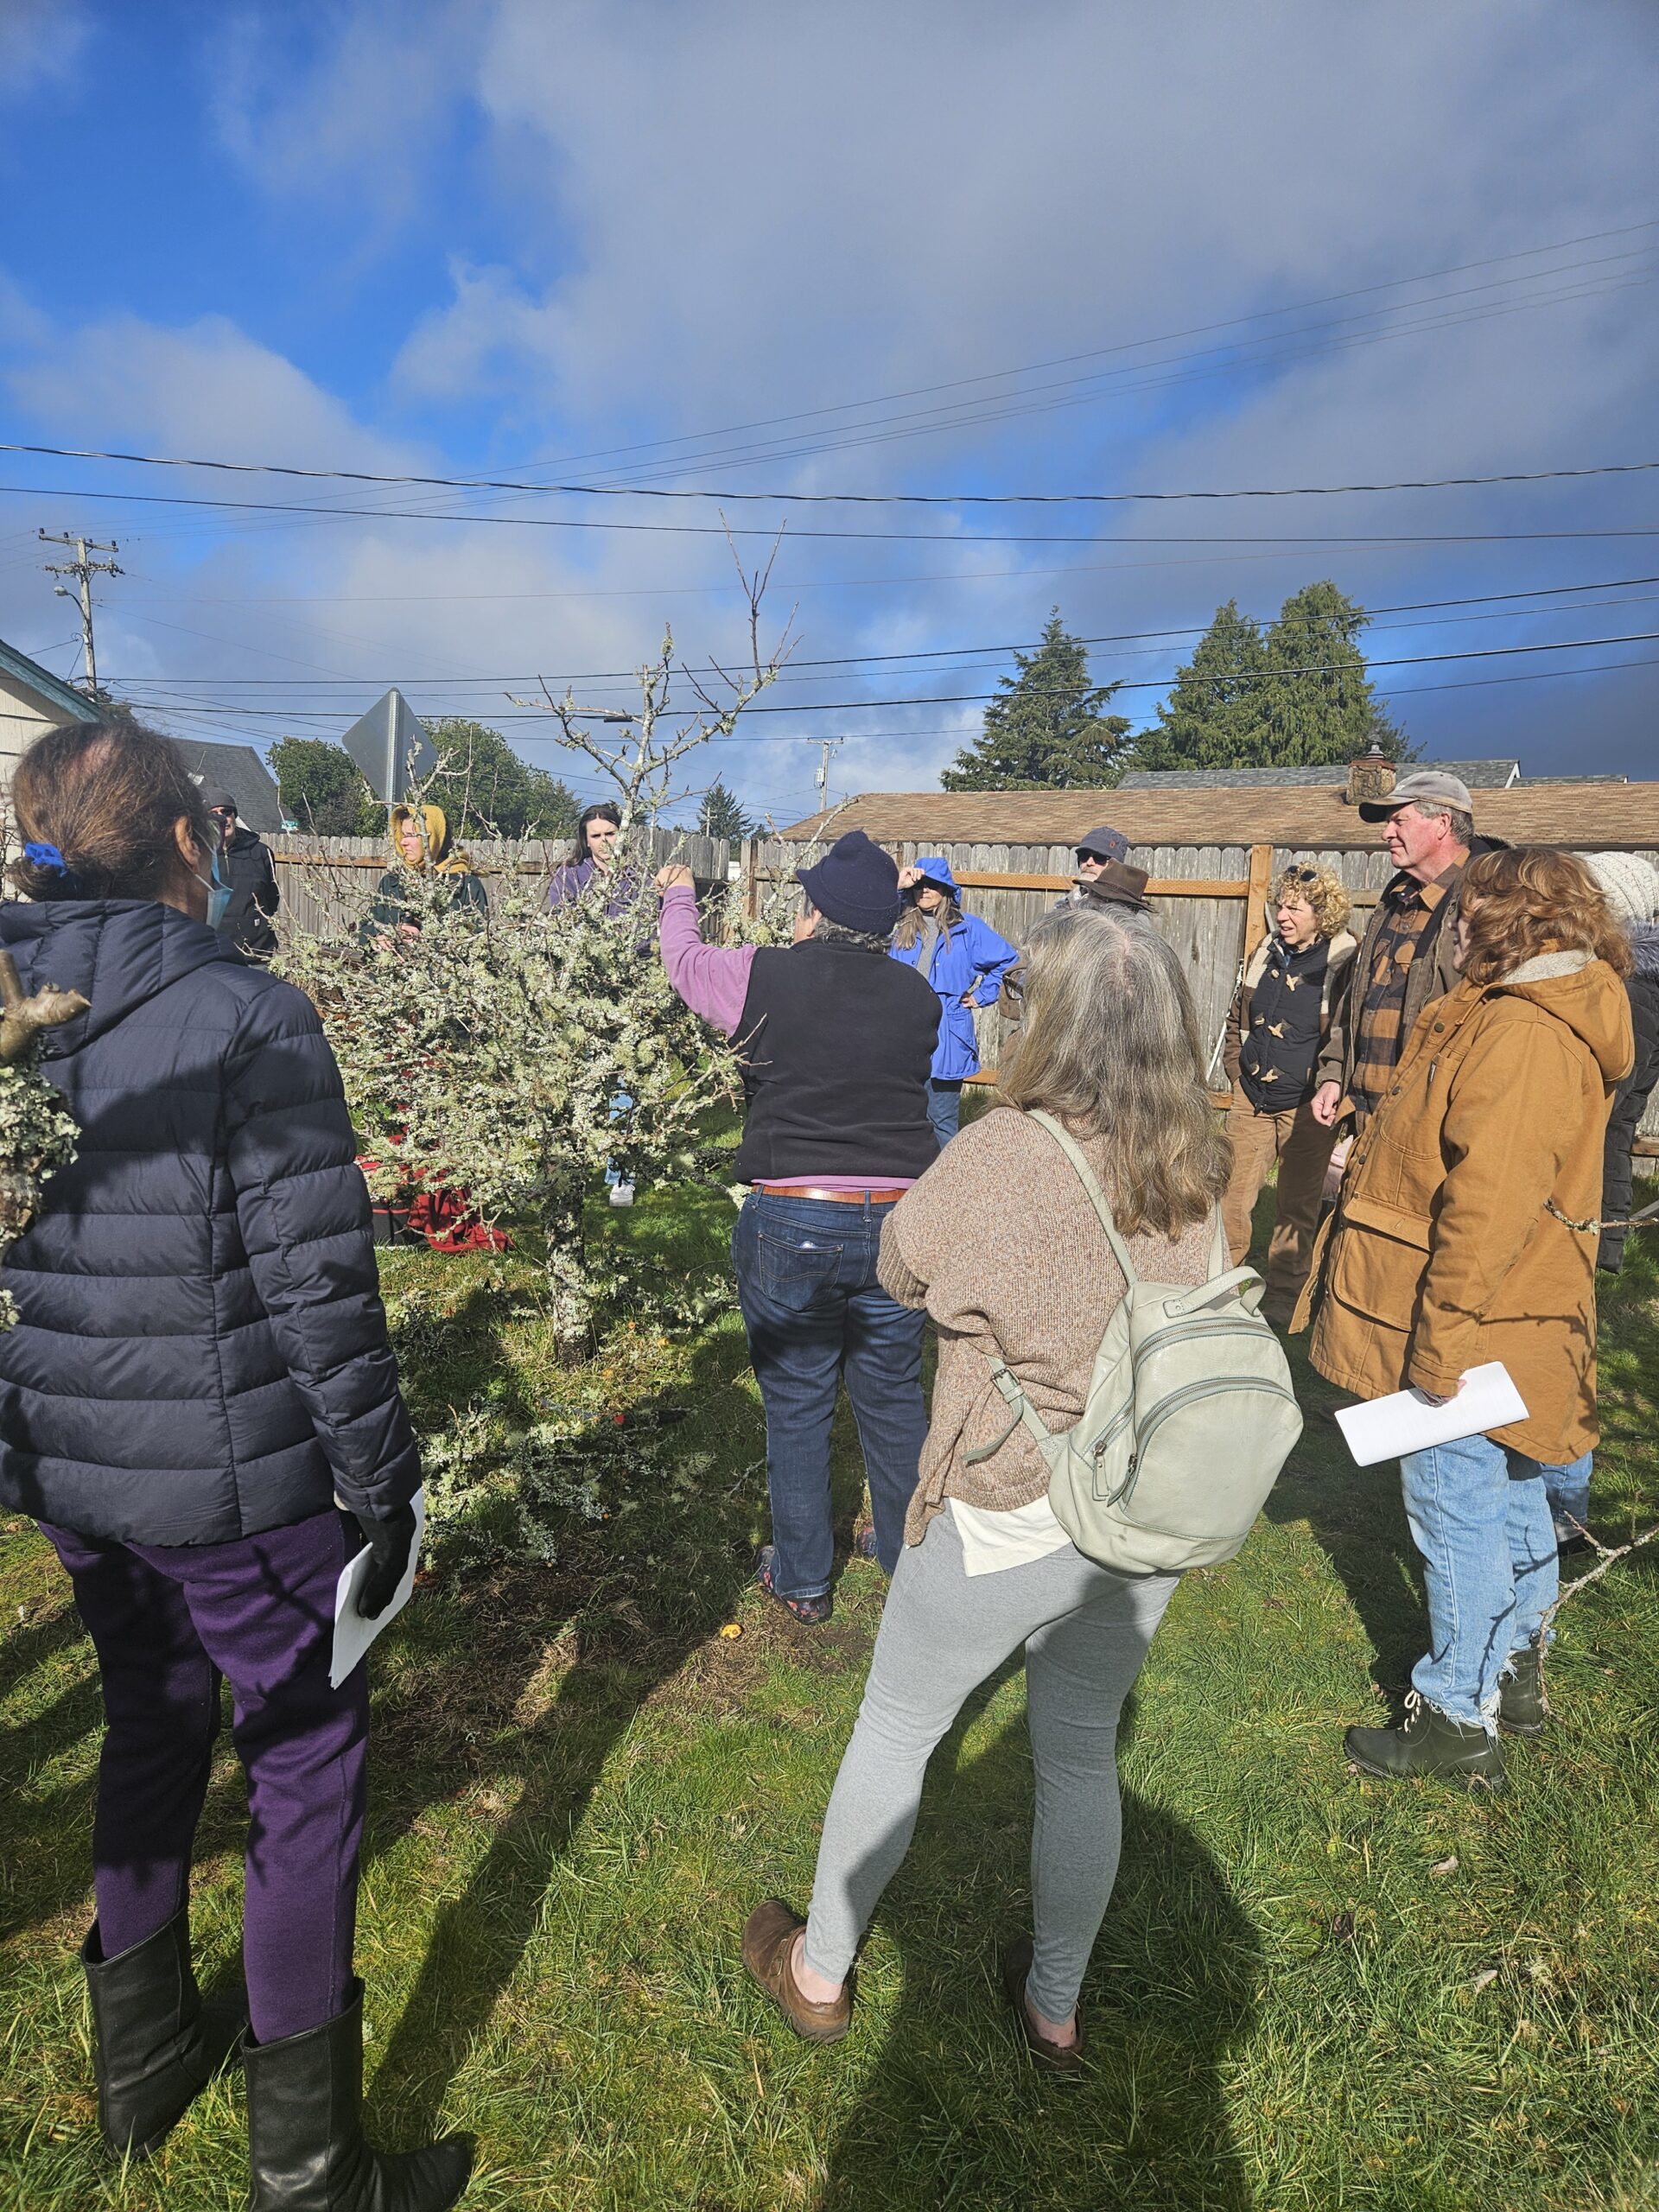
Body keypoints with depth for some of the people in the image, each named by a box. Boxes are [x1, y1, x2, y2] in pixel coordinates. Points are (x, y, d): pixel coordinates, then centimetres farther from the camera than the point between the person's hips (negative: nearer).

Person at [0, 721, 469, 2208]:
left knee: (151, 1723, 27)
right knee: (307, 1766, 10)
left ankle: (142, 2060, 47)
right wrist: (385, 1483, -9)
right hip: (232, 1482, -6)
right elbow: (320, 1286, -20)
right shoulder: (251, 1021, -19)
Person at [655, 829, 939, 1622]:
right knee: (893, 1396, 19)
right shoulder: (917, 997, 2)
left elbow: (684, 959, 9)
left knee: (796, 1403, 12)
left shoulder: (767, 976, -9)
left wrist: (679, 895, 31)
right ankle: (910, 1556, 37)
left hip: (791, 1225, -3)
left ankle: (801, 1579, 27)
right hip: (898, 1225, 4)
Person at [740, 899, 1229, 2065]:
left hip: (1004, 1520, -4)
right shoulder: (1200, 1168, -8)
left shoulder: (1003, 1153, -25)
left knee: (894, 1732, 19)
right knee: (1082, 1752, 24)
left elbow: (900, 1268, -8)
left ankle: (819, 1972, 42)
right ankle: (1055, 2006, 45)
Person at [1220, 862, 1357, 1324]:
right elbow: (1237, 1018, 18)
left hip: (1306, 1108, -5)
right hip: (1252, 1100, 5)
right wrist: (1238, 1070, 11)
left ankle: (1283, 1295, 23)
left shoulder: (1344, 963, -13)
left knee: (1297, 1208, 9)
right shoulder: (1267, 952, 6)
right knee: (1230, 1199, 10)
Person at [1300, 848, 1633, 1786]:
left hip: (1472, 1330, -11)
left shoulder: (1520, 1031, -24)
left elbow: (1490, 1202, -30)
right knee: (1512, 1498, 23)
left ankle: (1460, 1718, 18)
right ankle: (1518, 1670, 42)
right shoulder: (1562, 1019, 11)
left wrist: (1442, 1336, -27)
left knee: (1459, 1516, 3)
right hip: (1509, 1323, 11)